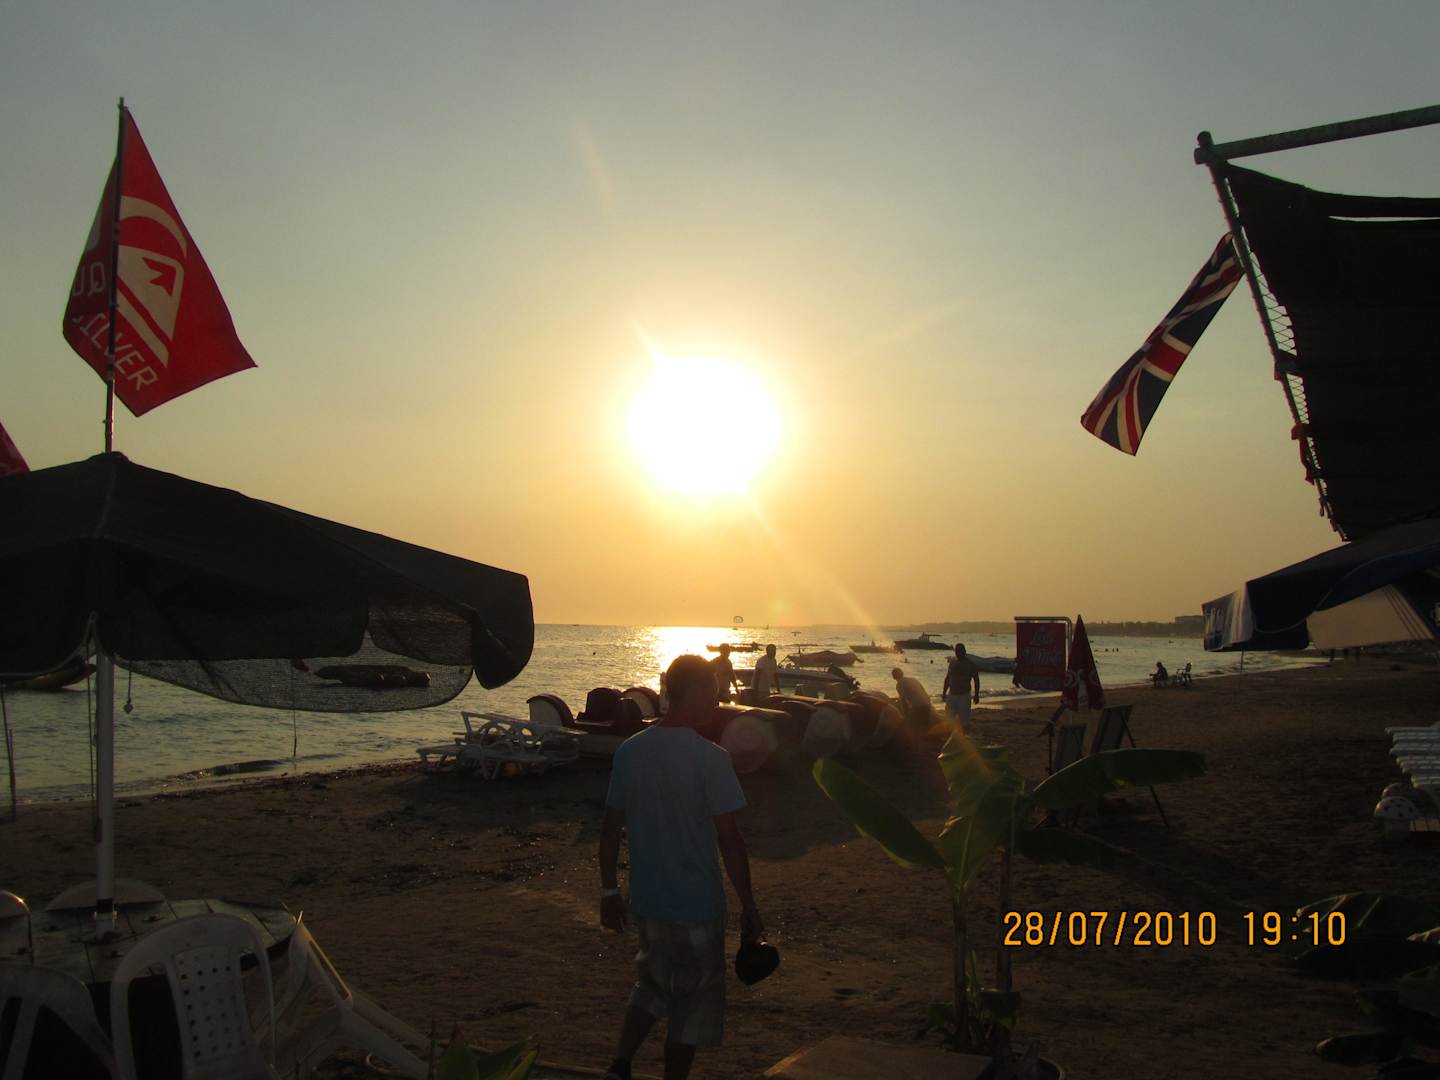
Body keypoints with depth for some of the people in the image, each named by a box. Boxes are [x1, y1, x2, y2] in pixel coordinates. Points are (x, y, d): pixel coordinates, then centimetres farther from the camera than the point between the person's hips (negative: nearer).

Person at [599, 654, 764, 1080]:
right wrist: (749, 906, -7)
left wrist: (609, 890, 15)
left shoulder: (630, 750, -1)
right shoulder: (710, 759, -18)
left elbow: (610, 827, 4)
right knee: (693, 1001, 13)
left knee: (653, 984, 25)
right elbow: (729, 840, -17)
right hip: (697, 905, -5)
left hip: (646, 900, 6)